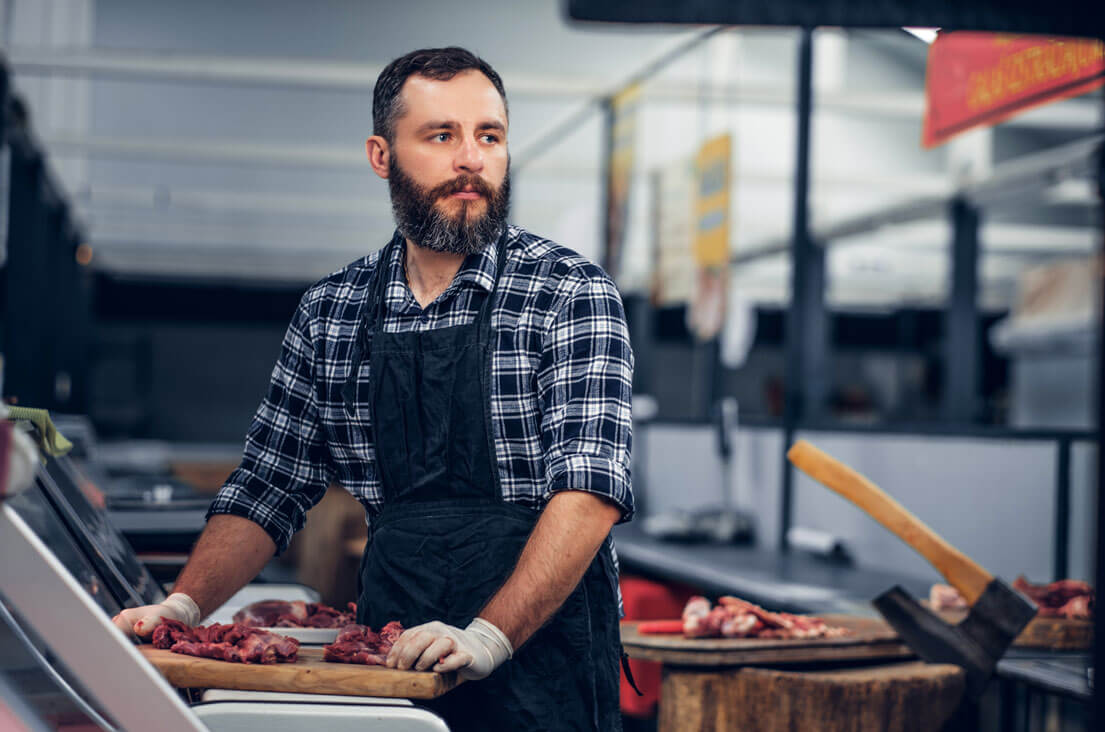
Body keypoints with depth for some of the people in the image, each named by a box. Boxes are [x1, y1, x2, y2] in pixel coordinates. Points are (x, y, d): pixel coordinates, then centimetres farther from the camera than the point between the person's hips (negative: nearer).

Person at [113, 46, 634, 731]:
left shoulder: (572, 294, -7)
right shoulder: (330, 312, 6)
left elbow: (590, 486, -17)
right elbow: (268, 490, 11)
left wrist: (487, 636, -28)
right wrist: (183, 607, -4)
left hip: (541, 656, -4)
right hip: (391, 653, 4)